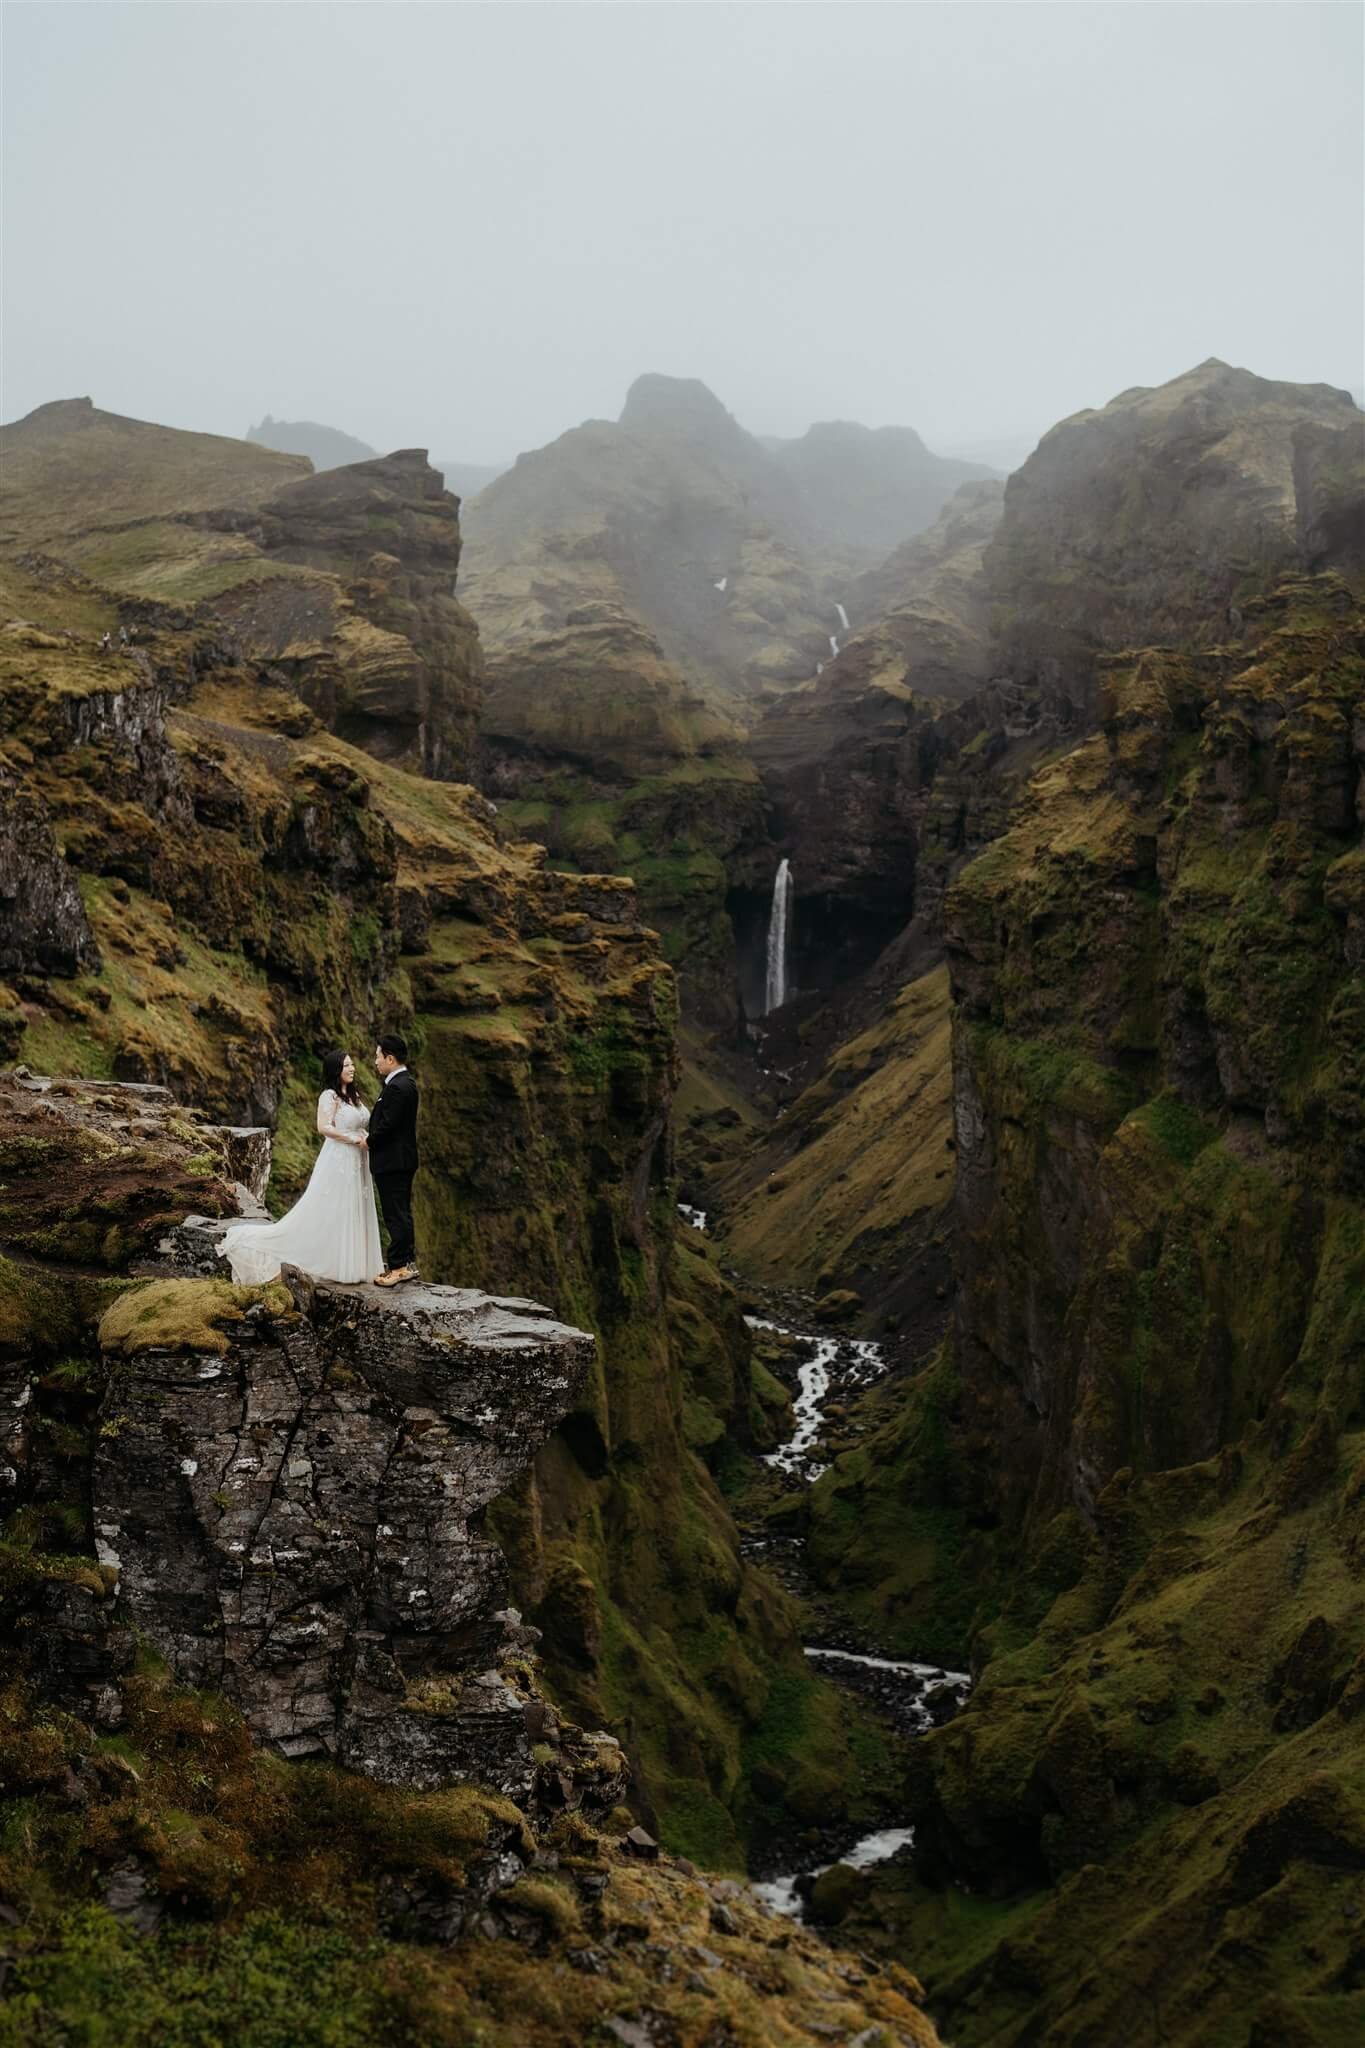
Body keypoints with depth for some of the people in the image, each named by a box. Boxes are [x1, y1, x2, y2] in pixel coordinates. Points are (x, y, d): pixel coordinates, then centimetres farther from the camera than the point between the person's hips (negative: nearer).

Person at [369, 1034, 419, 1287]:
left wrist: (369, 1141, -7)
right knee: (402, 1214, 15)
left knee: (396, 1216, -5)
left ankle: (398, 1267, 0)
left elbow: (387, 1125, -21)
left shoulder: (398, 1087, -20)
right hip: (402, 1160, 11)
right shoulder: (404, 1082, 12)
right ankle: (408, 1263, 22)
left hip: (392, 1162, -11)